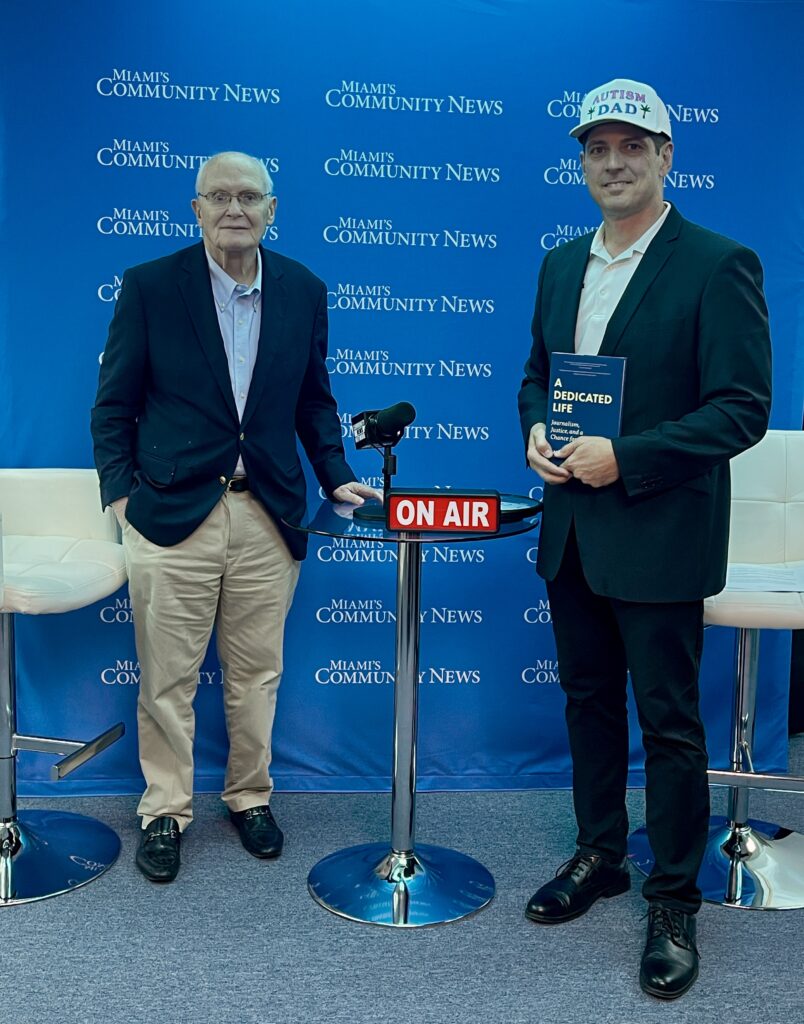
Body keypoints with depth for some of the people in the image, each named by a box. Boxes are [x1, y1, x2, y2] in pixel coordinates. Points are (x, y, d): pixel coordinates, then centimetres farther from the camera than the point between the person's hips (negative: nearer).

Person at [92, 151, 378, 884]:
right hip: (172, 514, -2)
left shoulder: (303, 291, 7)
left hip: (268, 517, 2)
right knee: (168, 678, 6)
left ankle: (251, 797, 31)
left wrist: (337, 477, 5)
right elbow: (115, 404, 2)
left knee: (257, 672, 12)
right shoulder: (150, 286, -1)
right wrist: (119, 493, -4)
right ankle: (166, 811, 24)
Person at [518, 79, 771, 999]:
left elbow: (743, 408, -15)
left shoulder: (717, 265, -10)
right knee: (588, 700, 18)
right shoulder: (562, 265, 11)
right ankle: (599, 855, 37)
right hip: (571, 531, 7)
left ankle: (673, 901, 22)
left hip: (657, 536, -6)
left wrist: (625, 457, -21)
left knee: (668, 721, 5)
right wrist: (534, 432, -3)